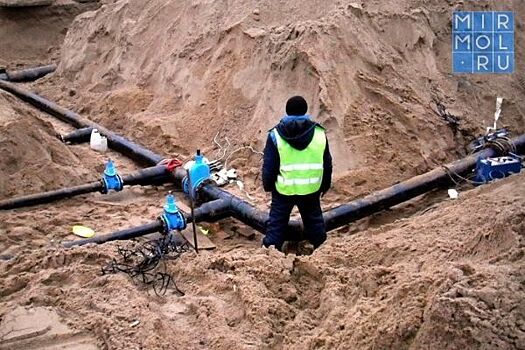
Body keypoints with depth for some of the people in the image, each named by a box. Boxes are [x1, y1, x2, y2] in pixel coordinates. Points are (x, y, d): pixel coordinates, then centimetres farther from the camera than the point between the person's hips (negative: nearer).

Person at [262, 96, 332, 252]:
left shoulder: (276, 135, -12)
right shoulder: (319, 133, -5)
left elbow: (269, 166, -7)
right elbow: (327, 164, 3)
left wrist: (267, 185, 10)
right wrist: (325, 185, 17)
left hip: (284, 189, -2)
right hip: (311, 188, 2)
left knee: (277, 220, 12)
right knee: (314, 218, 21)